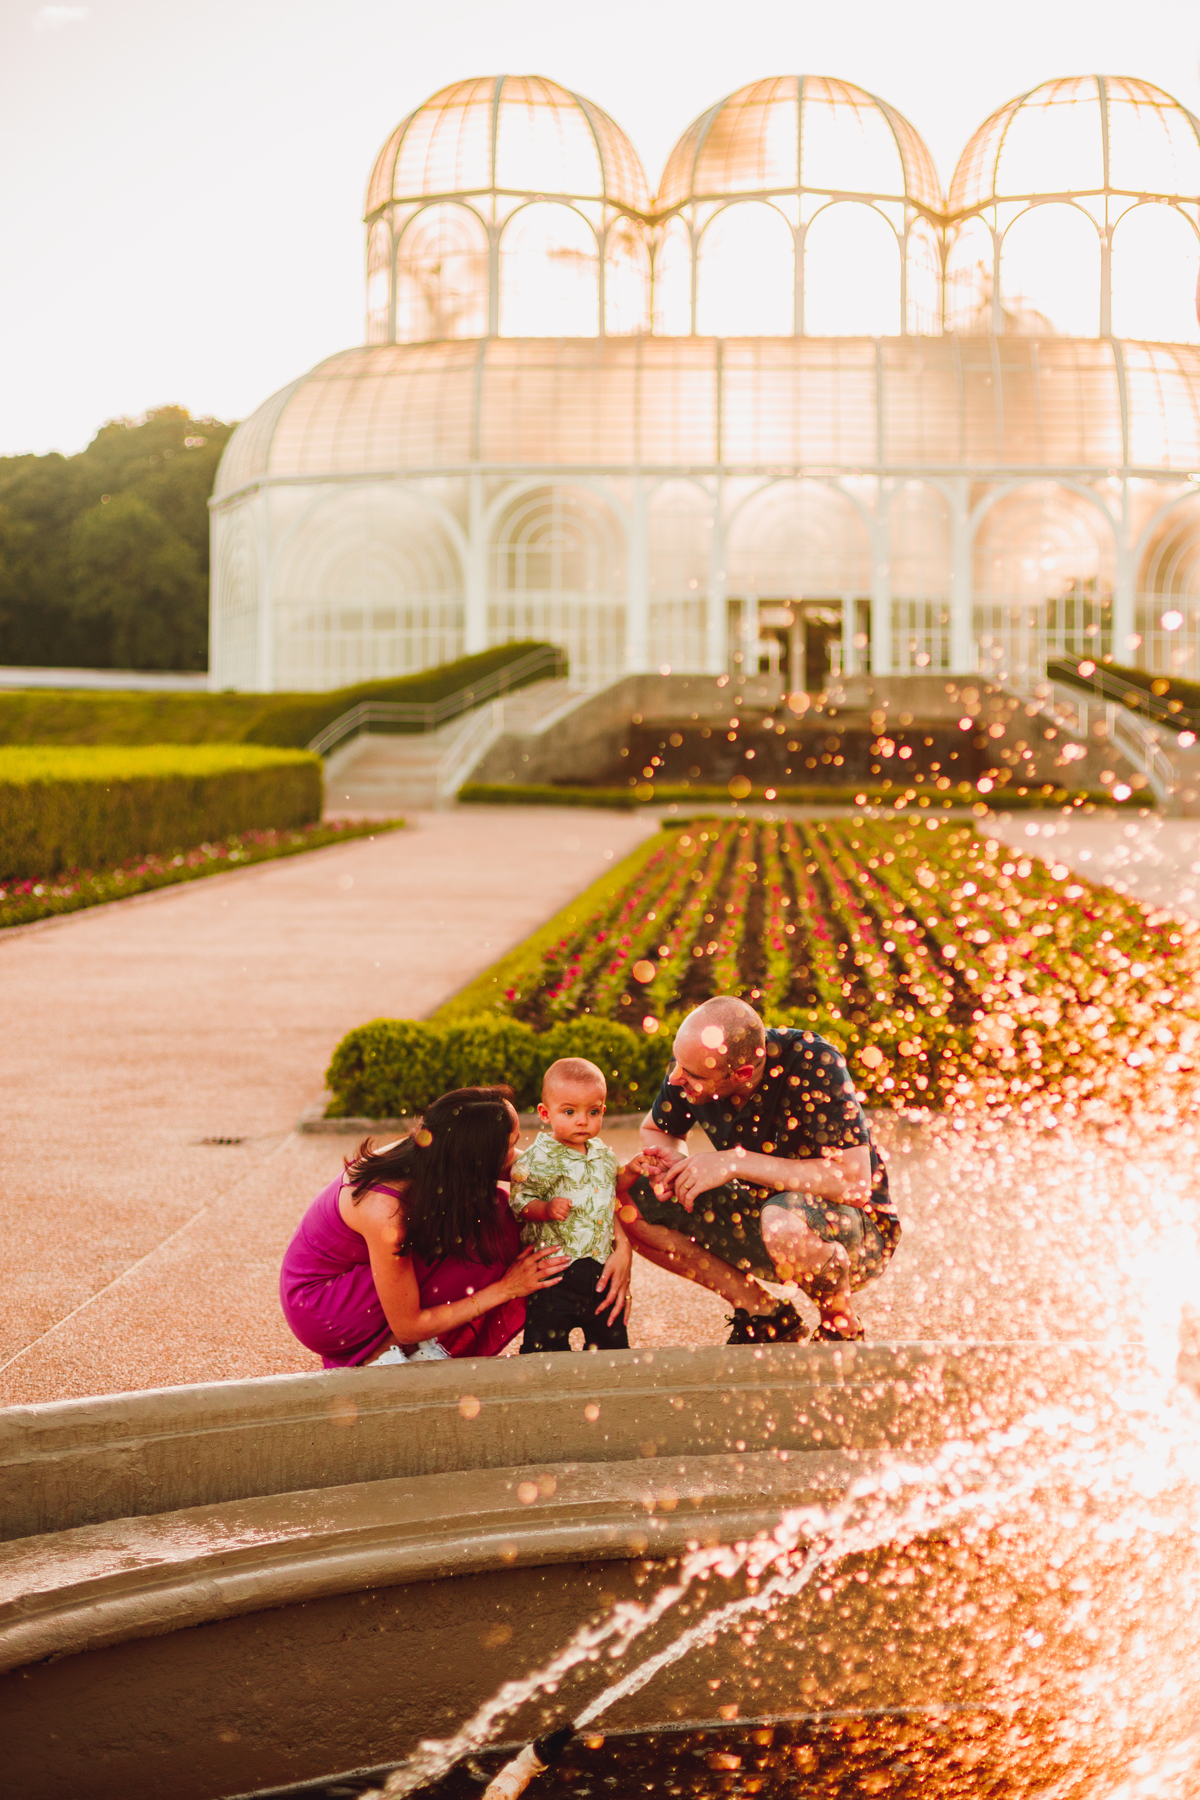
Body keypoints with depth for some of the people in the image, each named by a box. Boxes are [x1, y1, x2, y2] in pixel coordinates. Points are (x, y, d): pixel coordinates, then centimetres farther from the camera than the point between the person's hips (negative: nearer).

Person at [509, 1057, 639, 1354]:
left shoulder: (601, 1153, 10)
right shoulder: (539, 1159, -13)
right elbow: (520, 1203, -15)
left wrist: (629, 1172, 8)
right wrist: (546, 1209, -33)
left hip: (601, 1265, 6)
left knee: (613, 1337, 17)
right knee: (546, 1344, -5)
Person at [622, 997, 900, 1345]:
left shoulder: (814, 1064, -28)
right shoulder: (693, 1059, -12)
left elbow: (855, 1183, -33)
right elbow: (655, 1130, 9)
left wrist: (736, 1162, -32)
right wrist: (671, 1161, -17)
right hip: (763, 1212, 6)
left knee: (784, 1223, -41)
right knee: (631, 1199, -12)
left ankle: (842, 1323, -7)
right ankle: (765, 1315, -1)